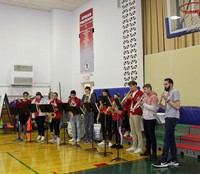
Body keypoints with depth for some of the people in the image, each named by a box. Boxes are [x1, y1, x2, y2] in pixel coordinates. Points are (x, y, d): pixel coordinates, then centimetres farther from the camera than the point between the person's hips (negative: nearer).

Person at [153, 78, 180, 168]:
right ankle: (174, 160, 17)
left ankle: (163, 161, -4)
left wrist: (167, 100, -18)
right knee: (171, 139, 11)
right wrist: (160, 104, 2)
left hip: (172, 118, -10)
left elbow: (177, 106, -18)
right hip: (168, 117, 10)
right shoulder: (168, 93, 18)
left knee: (167, 139, -8)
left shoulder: (175, 92, -10)